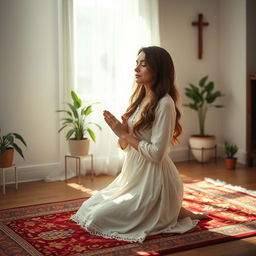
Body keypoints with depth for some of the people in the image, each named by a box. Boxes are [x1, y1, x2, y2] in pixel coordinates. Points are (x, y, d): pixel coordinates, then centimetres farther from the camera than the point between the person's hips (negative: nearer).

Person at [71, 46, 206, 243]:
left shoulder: (165, 103, -17)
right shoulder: (140, 99, 9)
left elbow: (156, 153, -23)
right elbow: (126, 145, 12)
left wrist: (125, 135, -14)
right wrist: (122, 130, -10)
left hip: (153, 180, -9)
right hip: (134, 175, 9)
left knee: (98, 219, -12)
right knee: (87, 208, 12)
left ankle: (172, 212, 0)